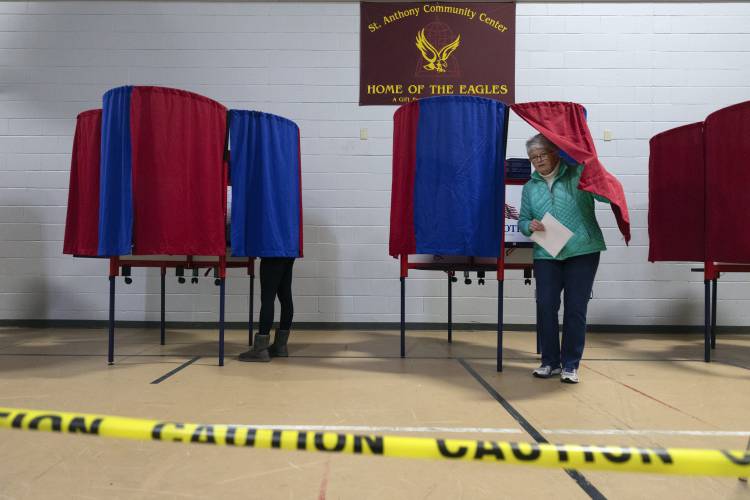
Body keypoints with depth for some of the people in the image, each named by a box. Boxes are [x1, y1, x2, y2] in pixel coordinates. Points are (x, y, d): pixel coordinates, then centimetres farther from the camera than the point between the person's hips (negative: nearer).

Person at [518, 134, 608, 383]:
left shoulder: (578, 173, 2)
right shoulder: (530, 187, 14)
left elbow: (607, 195, -4)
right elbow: (522, 220, 14)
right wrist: (530, 226, -6)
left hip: (582, 251, -3)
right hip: (546, 254, 3)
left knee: (576, 308, 2)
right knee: (545, 306, 0)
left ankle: (571, 365, 14)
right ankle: (550, 361, 16)